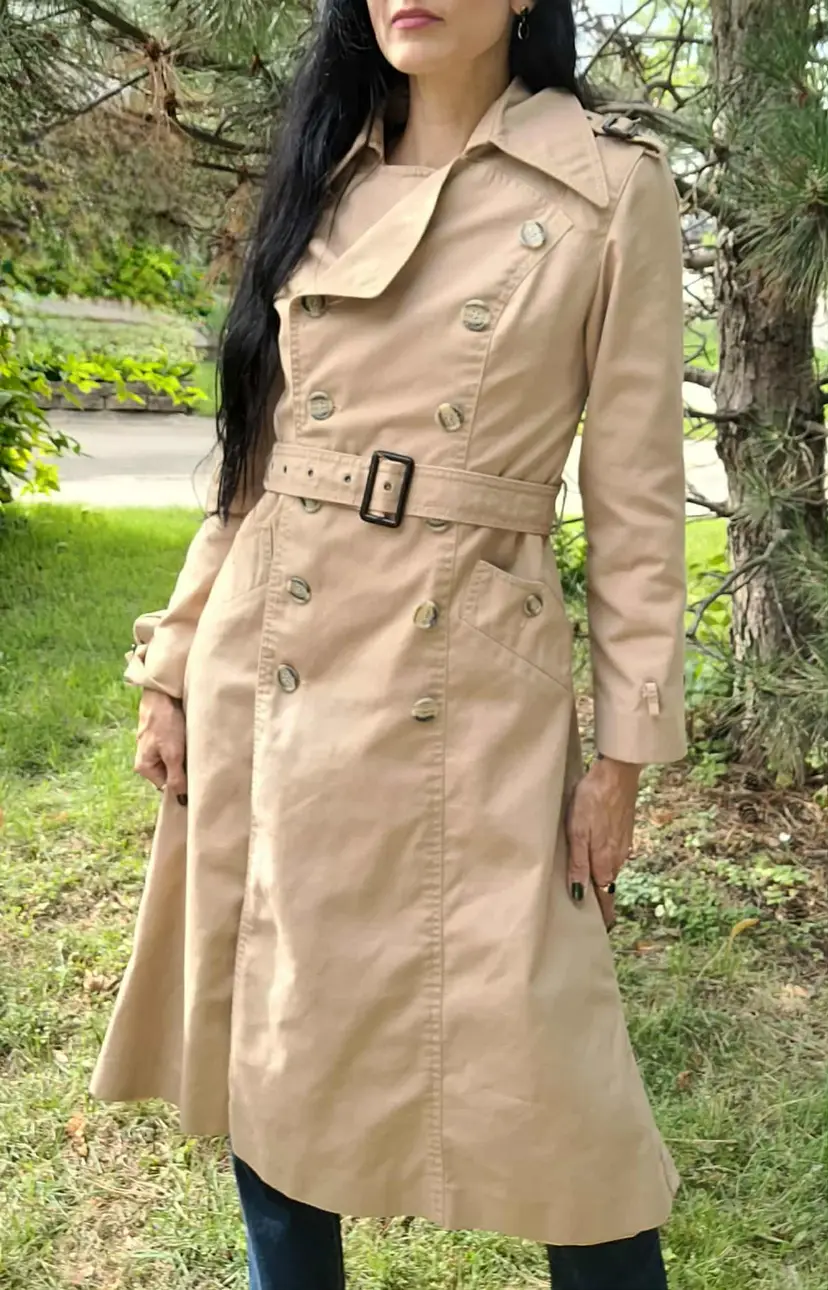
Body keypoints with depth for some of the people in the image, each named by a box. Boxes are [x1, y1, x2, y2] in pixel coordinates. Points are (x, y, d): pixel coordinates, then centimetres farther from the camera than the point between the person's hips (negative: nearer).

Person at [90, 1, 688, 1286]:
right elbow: (257, 444, 12)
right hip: (265, 676, 5)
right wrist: (178, 659, 10)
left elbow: (637, 494, -3)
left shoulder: (611, 187, -2)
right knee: (270, 1030, 15)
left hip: (464, 686, -4)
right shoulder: (324, 178, 10)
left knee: (538, 1061, 2)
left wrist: (625, 749, -5)